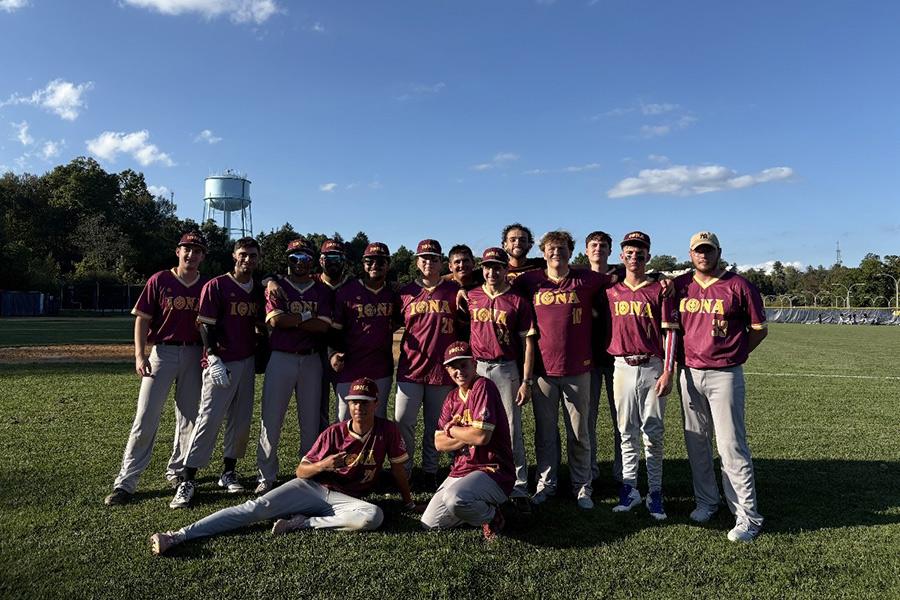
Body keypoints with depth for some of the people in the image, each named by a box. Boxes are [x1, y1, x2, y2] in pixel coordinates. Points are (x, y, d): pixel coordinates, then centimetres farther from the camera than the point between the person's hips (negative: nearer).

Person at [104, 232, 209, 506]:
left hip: (194, 354, 3)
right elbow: (142, 320, -1)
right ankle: (125, 483, 2)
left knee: (189, 418, 10)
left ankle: (177, 471, 27)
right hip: (162, 352, -2)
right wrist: (140, 355, -10)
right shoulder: (159, 281, -1)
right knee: (145, 418, -5)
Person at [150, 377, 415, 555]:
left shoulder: (387, 430, -5)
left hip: (346, 499, 0)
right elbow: (301, 470, -1)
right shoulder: (334, 433, -4)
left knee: (374, 516, -34)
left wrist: (408, 501, 14)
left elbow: (397, 468, 9)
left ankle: (301, 522, -27)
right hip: (310, 487, 1)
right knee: (257, 507, -21)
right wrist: (323, 465, -22)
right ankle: (178, 536, -25)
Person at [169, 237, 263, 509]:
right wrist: (213, 358, -17)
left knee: (242, 420, 8)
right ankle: (187, 480, -3)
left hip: (247, 362, 6)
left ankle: (228, 472, 21)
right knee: (209, 418, -9)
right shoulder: (216, 286, -5)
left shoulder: (258, 291, 11)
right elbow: (205, 325, -9)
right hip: (222, 363, -6)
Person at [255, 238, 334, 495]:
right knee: (271, 418, -1)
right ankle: (266, 476, 8)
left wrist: (291, 320, -9)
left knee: (311, 420, 7)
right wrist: (306, 317, -7)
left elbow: (324, 326, -6)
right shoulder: (276, 287, 5)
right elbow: (275, 320, -12)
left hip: (312, 360, 2)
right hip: (281, 358, -1)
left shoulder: (322, 291, 8)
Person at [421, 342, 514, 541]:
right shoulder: (452, 397, 11)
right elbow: (439, 443, 6)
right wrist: (469, 437, -11)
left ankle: (490, 515, -4)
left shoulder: (483, 386, -13)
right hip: (461, 471, 8)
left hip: (493, 471, -8)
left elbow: (482, 437, -22)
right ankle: (479, 507, 21)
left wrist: (452, 429, -5)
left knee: (455, 498, -35)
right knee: (429, 524, 3)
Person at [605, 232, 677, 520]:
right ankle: (629, 489, 16)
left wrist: (668, 372, -10)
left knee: (654, 433, 3)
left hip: (652, 368, -2)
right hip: (623, 367, 2)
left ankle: (654, 493, 13)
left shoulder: (659, 290, 2)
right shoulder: (611, 291, 8)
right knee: (627, 432, 7)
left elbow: (669, 333, -2)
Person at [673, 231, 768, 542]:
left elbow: (759, 329, 2)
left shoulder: (739, 286, -3)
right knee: (696, 441, 12)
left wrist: (734, 354, 0)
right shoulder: (679, 285, 7)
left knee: (731, 444, -5)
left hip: (725, 375, -4)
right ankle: (706, 501, 28)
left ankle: (747, 517, 3)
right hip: (690, 373, 4)